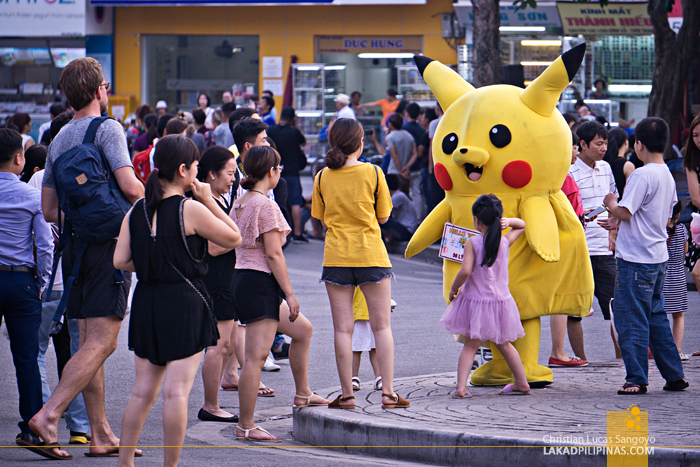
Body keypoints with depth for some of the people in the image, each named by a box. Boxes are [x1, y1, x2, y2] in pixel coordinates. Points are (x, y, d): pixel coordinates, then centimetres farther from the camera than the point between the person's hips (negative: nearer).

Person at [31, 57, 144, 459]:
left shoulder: (59, 140, 13)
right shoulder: (108, 129, -8)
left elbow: (49, 210, 13)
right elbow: (130, 187, -19)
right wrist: (146, 201, 3)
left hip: (75, 245, 8)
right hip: (109, 245, -8)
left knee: (91, 341, 10)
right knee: (101, 342, -9)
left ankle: (102, 435, 12)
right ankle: (49, 416, -20)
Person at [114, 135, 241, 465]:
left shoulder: (137, 211, 4)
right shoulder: (191, 210, -12)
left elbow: (120, 260, 2)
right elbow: (233, 239, -3)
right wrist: (209, 200, -1)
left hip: (146, 302, 6)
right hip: (184, 303, -6)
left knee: (143, 391, 13)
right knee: (177, 391, -3)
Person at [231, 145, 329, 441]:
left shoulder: (239, 204, 13)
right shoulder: (266, 205, -14)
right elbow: (273, 254, -17)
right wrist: (290, 294, -13)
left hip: (242, 280, 10)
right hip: (260, 283, -10)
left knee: (302, 329, 23)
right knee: (256, 356, -8)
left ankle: (303, 394, 31)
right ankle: (246, 426, -8)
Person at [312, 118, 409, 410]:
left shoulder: (323, 177, -1)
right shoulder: (373, 173, -6)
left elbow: (323, 220, 8)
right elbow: (383, 216, 2)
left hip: (336, 257, 1)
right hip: (371, 256, -1)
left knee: (343, 328, 4)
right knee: (382, 326, 6)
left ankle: (347, 395, 3)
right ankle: (388, 393, 4)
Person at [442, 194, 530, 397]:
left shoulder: (472, 243, -13)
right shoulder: (505, 242, -1)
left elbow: (465, 271, -22)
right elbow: (521, 225, 18)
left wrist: (454, 289, -7)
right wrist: (509, 221, -1)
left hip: (475, 301, -3)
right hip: (501, 301, 3)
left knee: (470, 345, 4)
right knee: (503, 343, 21)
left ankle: (461, 387, -8)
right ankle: (521, 383, 27)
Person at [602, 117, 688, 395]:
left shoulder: (642, 175, -16)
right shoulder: (668, 176, 11)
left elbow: (625, 212, -21)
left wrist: (611, 205, 2)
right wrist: (620, 224, 21)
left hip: (636, 258, -9)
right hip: (658, 255, 9)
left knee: (631, 319, -3)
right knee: (656, 317, 16)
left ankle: (637, 379, -3)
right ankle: (674, 376, 17)